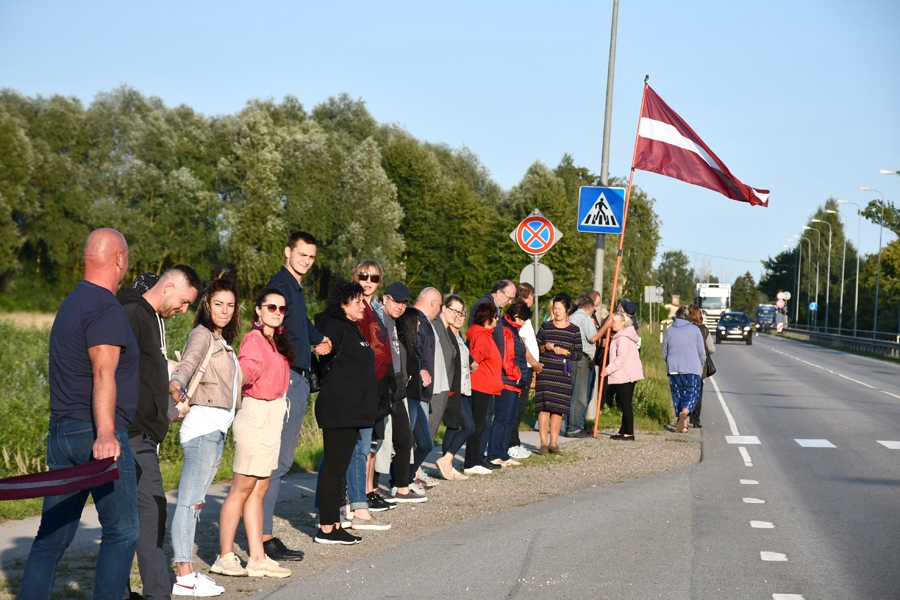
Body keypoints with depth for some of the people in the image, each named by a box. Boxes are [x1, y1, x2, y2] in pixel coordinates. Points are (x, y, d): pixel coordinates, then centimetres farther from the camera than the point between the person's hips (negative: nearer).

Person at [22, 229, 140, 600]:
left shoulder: (72, 303, 19)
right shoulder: (107, 309, -12)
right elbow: (103, 374, -26)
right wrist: (105, 433, -36)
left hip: (62, 432, 9)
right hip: (97, 434, -9)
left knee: (52, 536, 8)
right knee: (122, 531, 0)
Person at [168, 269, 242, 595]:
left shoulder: (221, 341, 21)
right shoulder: (201, 334, -6)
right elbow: (187, 364, -26)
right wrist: (175, 386, -46)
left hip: (216, 429, 9)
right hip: (203, 425, -9)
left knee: (195, 502, 8)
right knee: (189, 501, -10)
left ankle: (186, 571, 10)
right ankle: (184, 578, -13)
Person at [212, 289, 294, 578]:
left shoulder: (276, 340, 13)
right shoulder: (254, 339, -13)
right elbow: (246, 370, -28)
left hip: (273, 417, 9)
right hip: (257, 415, -9)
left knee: (259, 489, 10)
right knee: (243, 487, -3)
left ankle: (257, 559, 13)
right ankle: (225, 557, 4)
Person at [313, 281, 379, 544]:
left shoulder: (353, 329, 19)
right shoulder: (335, 326, -11)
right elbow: (331, 341, -35)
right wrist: (327, 347, -55)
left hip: (353, 409, 10)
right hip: (337, 409, -10)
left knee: (340, 467, 12)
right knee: (334, 466, -6)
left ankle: (334, 525, 17)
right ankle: (326, 529, -3)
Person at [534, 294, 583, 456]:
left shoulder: (574, 330, 6)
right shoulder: (545, 327, 6)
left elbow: (578, 355, 4)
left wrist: (565, 352, -11)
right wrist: (545, 348, -11)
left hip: (563, 374, 1)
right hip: (545, 372, -1)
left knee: (558, 408, 3)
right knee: (544, 406, -6)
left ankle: (553, 443, 11)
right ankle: (543, 444, 0)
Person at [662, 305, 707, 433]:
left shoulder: (670, 330, 5)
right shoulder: (695, 330, -2)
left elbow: (664, 353, 11)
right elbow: (701, 352, 1)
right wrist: (701, 366, 17)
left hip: (673, 369, 2)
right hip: (692, 369, -2)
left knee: (677, 395, 11)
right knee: (692, 394, 3)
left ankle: (681, 423, 8)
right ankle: (684, 413, -25)